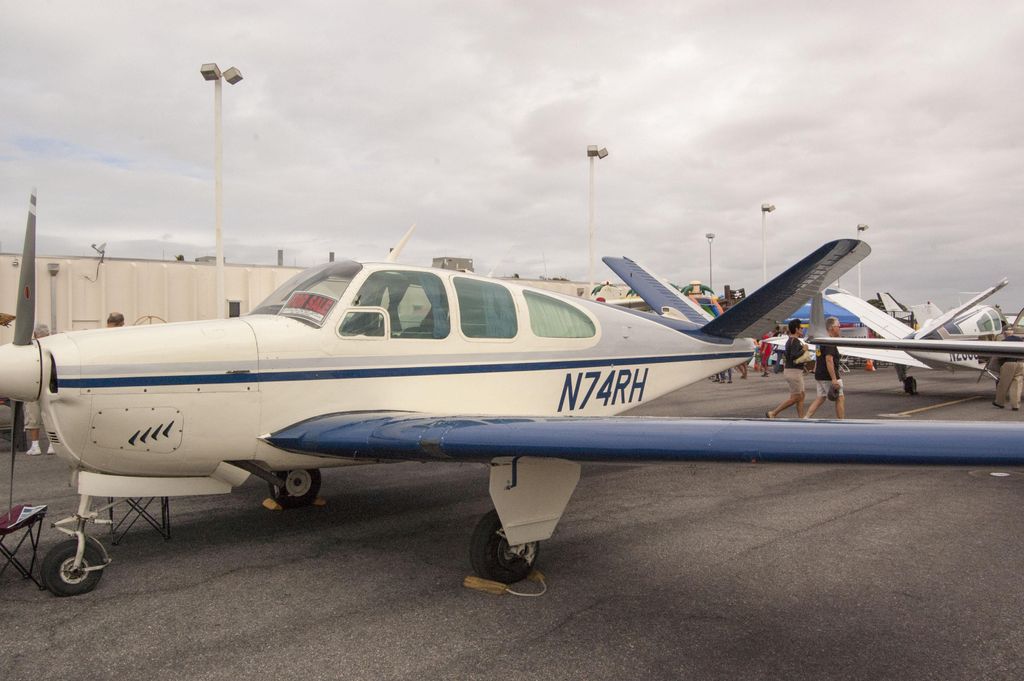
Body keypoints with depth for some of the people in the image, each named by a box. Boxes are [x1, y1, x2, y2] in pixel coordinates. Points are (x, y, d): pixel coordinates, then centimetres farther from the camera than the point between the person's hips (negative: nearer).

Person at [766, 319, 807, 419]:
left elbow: (785, 356, 23)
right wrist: (803, 350, -16)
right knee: (795, 397, -5)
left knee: (801, 395, 11)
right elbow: (794, 356, -29)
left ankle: (801, 419, 12)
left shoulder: (790, 341, 15)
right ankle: (772, 413, -2)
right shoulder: (795, 341, -16)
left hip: (789, 370, 10)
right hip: (794, 372, -10)